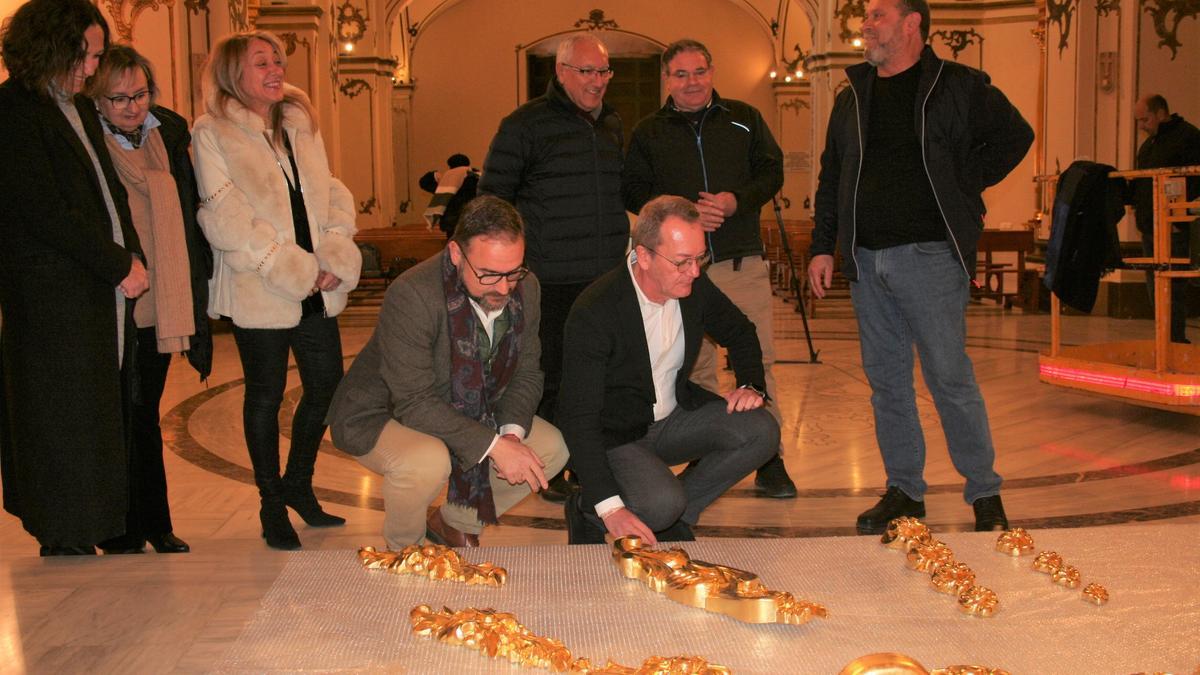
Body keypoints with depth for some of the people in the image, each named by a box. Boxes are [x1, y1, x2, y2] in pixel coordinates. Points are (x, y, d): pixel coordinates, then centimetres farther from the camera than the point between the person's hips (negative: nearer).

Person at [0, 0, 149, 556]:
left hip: (105, 290, 8)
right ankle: (66, 538, 12)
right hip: (53, 296, -8)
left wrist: (133, 257, 3)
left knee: (99, 418, 10)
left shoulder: (80, 109, 17)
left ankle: (82, 531, 19)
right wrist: (119, 266, -12)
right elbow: (46, 212, -15)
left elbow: (112, 193, 18)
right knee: (63, 417, 1)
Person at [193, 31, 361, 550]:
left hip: (316, 289, 6)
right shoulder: (212, 133, -5)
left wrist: (335, 258, -7)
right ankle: (272, 505, 19)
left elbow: (332, 195, 10)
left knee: (327, 383, 8)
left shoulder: (301, 125, 13)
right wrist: (291, 270, -15)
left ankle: (297, 484, 29)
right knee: (266, 394, 4)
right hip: (259, 291, -5)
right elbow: (225, 219, -13)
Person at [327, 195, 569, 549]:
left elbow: (526, 374, -1)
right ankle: (401, 549, -2)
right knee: (427, 462, -37)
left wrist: (513, 433, -20)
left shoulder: (525, 287, -11)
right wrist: (493, 444, -36)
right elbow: (414, 403, -32)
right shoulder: (411, 295, -32)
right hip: (382, 414, -6)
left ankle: (454, 521, 15)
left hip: (465, 411, 7)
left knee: (552, 448, -6)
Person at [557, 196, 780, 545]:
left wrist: (752, 385, -6)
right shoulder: (594, 312, -27)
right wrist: (609, 507, -34)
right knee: (661, 503, -32)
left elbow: (740, 333, 15)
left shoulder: (694, 285, -7)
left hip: (676, 416, 7)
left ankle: (675, 516, 0)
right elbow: (578, 416, -27)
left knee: (761, 431, -15)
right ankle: (587, 512, 1)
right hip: (615, 435, -6)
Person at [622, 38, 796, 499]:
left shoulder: (744, 119, 9)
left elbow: (771, 172, 8)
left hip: (742, 261, 0)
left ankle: (769, 460, 6)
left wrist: (736, 201, -11)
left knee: (758, 357, -2)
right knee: (694, 365, 7)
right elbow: (633, 192, 3)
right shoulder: (648, 133, 8)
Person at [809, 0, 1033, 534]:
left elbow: (1014, 136, 3)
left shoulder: (957, 86, 0)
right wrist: (823, 246, 10)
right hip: (866, 261, 5)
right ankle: (904, 491, 19)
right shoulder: (853, 97, 15)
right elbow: (831, 177, 17)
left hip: (930, 256, -5)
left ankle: (985, 494, 9)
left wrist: (960, 189, -2)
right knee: (885, 381, 8)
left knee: (951, 379, -4)